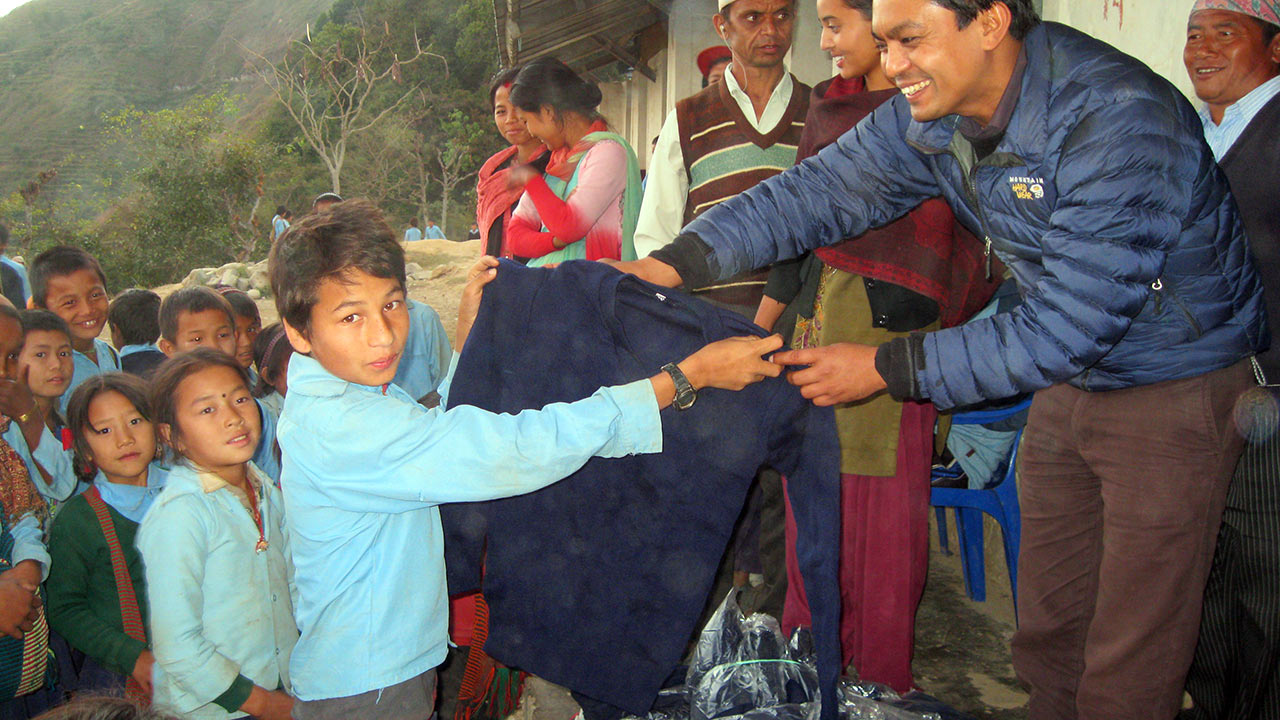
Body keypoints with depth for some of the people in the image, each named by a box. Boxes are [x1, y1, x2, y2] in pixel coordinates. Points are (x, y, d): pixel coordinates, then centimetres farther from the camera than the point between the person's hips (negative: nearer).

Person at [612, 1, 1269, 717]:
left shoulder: (1121, 118, -29)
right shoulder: (930, 115, -7)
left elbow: (1070, 325, -30)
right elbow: (819, 191, -6)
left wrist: (888, 367, -26)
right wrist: (676, 262, -18)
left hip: (1177, 386, -6)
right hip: (1068, 381, 6)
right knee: (1047, 632, 15)